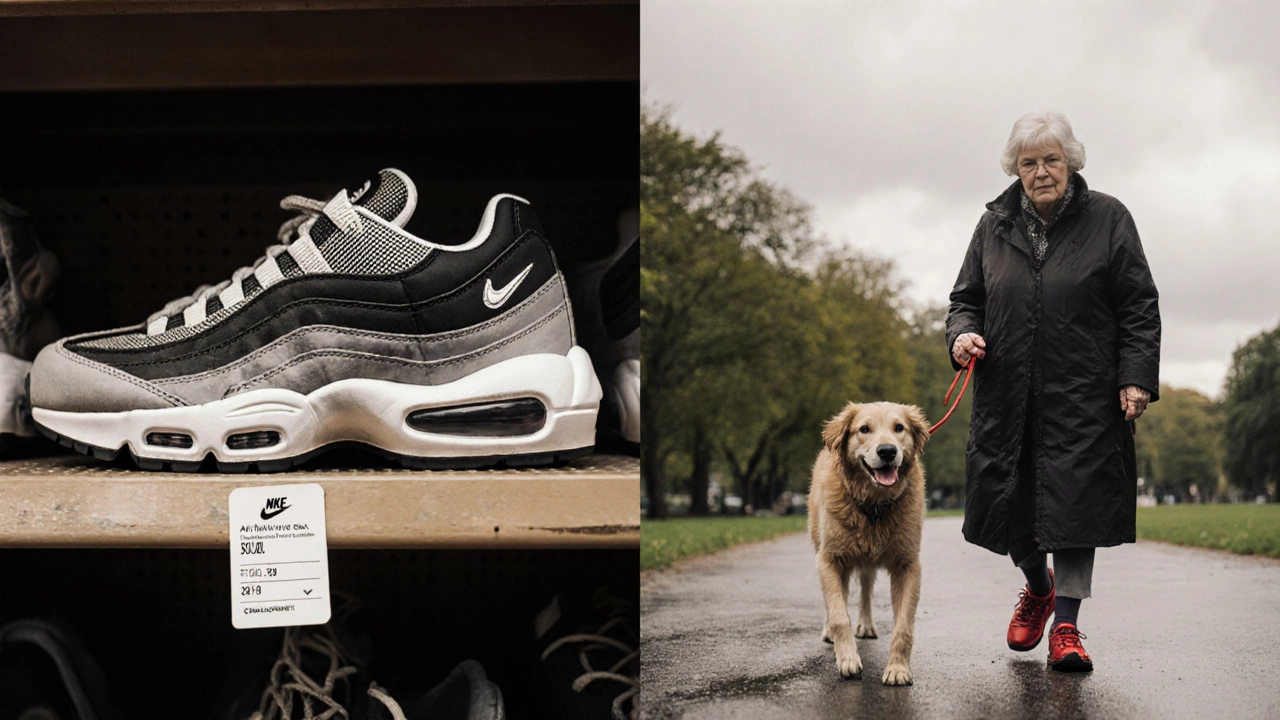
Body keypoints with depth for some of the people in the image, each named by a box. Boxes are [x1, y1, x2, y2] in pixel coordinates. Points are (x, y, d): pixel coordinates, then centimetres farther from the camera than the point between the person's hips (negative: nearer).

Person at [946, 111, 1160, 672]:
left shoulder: (1108, 219, 2)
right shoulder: (994, 225, 10)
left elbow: (1140, 308, 0)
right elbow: (965, 297, 17)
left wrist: (1136, 378, -9)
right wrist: (962, 332, -5)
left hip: (1082, 395, -3)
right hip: (1007, 393, 3)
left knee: (1073, 500, -5)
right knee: (1009, 499, 6)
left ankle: (1065, 625, 5)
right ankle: (1038, 588, 36)